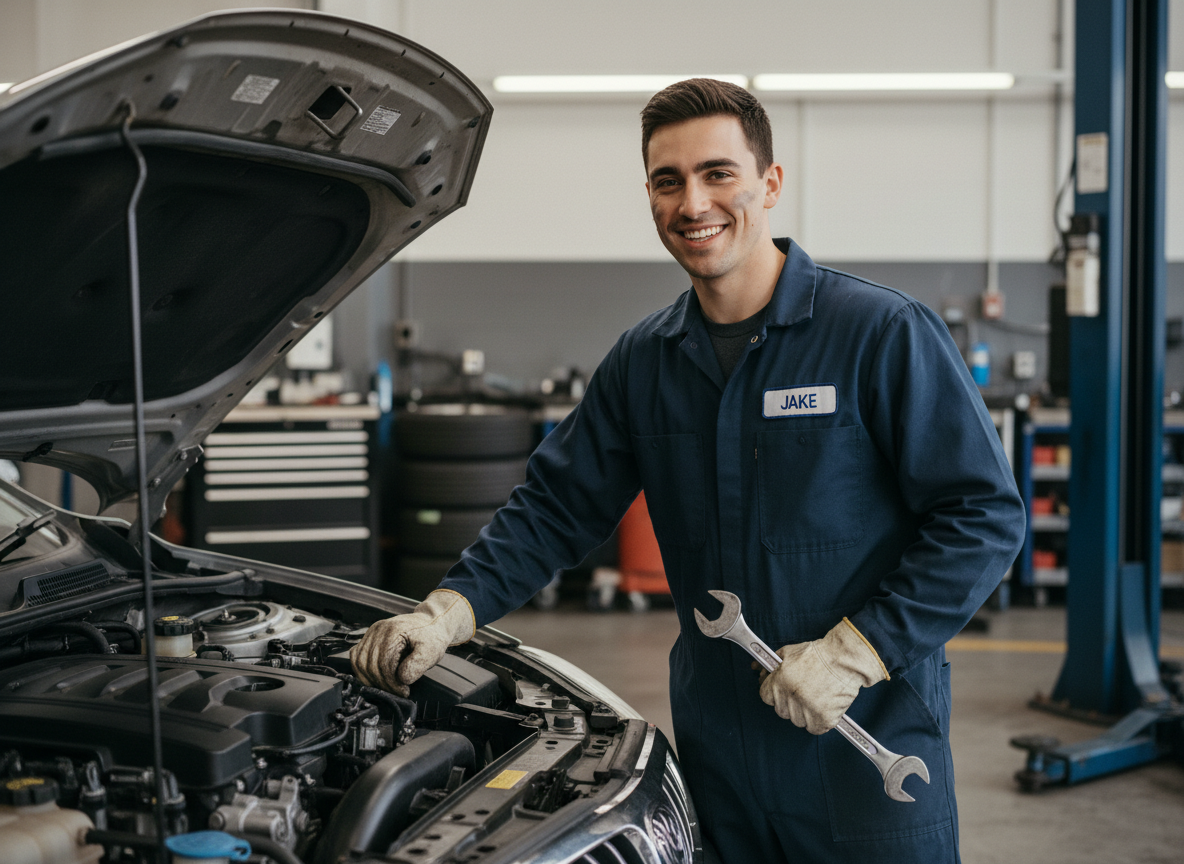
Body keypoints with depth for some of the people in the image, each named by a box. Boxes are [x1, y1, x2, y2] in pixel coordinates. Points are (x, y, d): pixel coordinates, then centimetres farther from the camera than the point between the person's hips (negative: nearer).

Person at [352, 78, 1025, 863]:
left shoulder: (885, 334, -10)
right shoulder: (642, 362, 7)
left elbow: (986, 516, -12)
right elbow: (555, 509, 11)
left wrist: (855, 654, -18)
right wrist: (448, 612, -4)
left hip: (871, 748, -4)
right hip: (720, 752, 5)